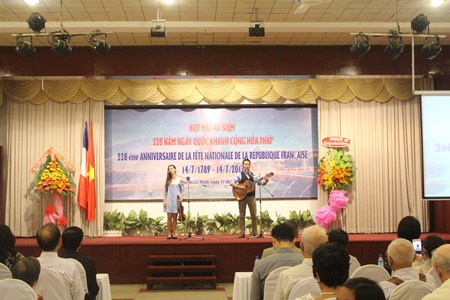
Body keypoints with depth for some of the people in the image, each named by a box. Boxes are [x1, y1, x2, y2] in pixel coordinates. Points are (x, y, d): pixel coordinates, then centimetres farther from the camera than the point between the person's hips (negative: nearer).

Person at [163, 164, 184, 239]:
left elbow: (182, 190, 5)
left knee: (175, 217, 2)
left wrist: (181, 197, -10)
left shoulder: (179, 179, 5)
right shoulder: (168, 180, 8)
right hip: (169, 199, 1)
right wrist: (164, 201, 1)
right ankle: (169, 234, 1)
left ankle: (174, 234, 7)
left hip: (176, 199, -1)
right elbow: (165, 191, 8)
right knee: (169, 217, -3)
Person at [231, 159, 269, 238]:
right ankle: (242, 233, 5)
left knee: (254, 215, 3)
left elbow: (261, 182, 5)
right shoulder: (240, 175, 0)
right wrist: (239, 187, -20)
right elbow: (232, 183, -6)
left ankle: (255, 232, 11)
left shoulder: (253, 175, 8)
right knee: (242, 215, 1)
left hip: (251, 196, 2)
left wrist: (266, 181, -16)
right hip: (242, 196, -2)